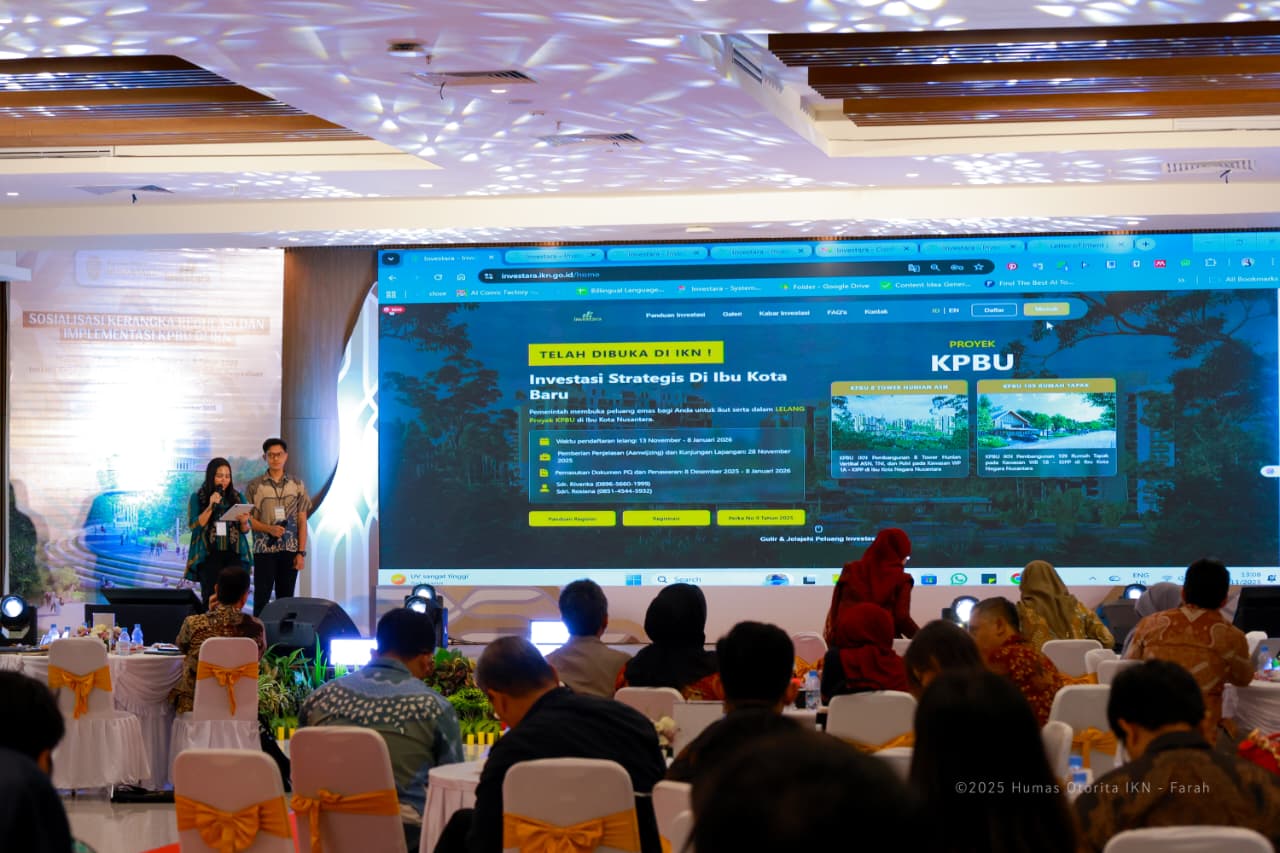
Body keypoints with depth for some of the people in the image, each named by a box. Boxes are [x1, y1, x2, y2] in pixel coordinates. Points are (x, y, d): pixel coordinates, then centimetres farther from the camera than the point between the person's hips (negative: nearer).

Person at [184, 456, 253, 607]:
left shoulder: (238, 497, 11)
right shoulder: (197, 498, 4)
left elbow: (246, 530, 12)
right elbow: (194, 525, -6)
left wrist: (244, 522, -11)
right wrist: (211, 507, -14)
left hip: (234, 555, 2)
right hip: (209, 556, -2)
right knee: (211, 600, -6)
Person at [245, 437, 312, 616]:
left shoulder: (297, 485, 5)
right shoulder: (254, 486, 0)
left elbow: (302, 521, 5)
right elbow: (249, 519, 0)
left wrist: (301, 552, -2)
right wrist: (270, 529, -18)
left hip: (290, 550, 2)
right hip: (264, 549, -2)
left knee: (286, 599, 6)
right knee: (261, 599, -1)